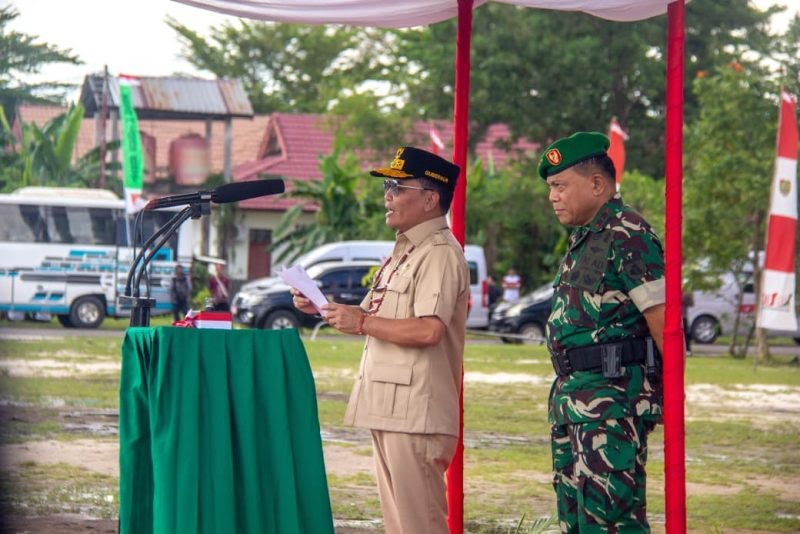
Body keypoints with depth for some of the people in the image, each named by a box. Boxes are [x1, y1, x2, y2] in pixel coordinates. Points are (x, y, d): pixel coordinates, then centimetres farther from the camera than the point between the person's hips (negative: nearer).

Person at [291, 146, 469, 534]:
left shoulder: (440, 254, -13)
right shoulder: (404, 250, 20)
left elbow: (428, 330, -24)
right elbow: (378, 318, 24)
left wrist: (361, 322, -15)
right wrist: (323, 308, 10)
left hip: (415, 410, -11)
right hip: (387, 407, 11)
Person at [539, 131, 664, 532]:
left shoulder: (628, 236, -13)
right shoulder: (583, 237, 17)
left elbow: (662, 319, -17)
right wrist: (564, 394, 19)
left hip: (614, 396, -10)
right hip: (573, 394, 11)